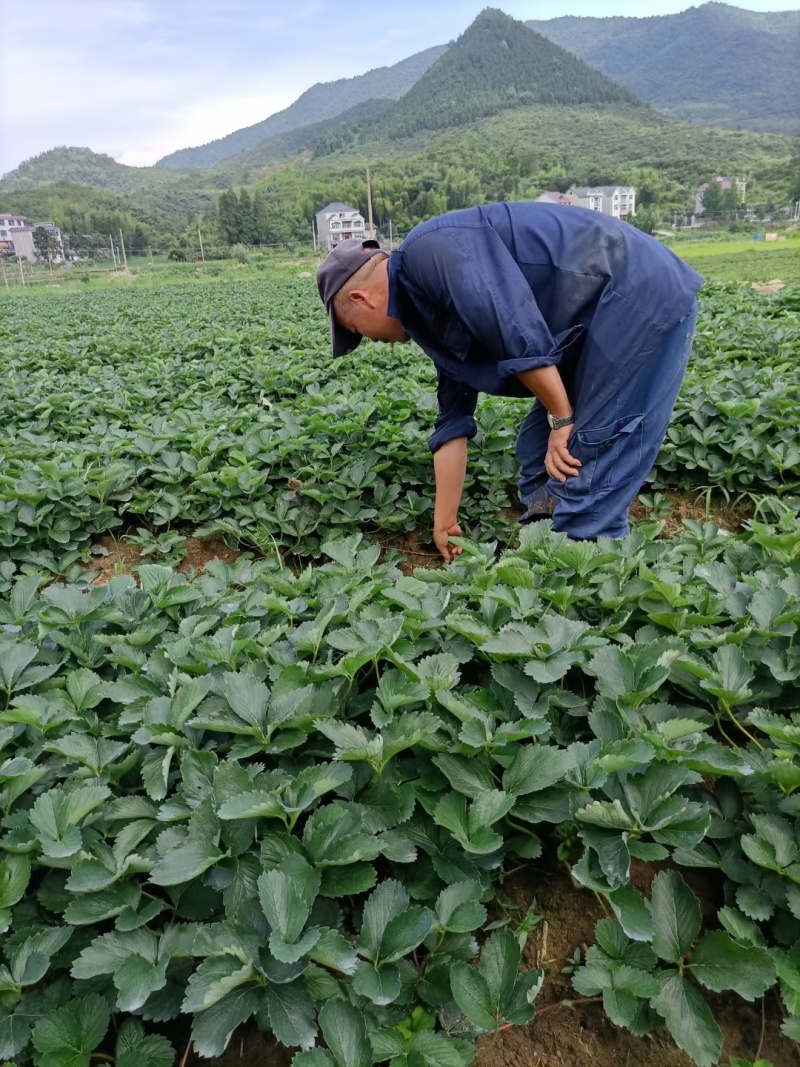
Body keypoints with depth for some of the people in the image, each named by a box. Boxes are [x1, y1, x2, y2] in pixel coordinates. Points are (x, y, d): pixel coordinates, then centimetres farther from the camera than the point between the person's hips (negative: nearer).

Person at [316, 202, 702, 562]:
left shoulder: (428, 252, -16)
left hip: (642, 298, -9)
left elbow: (519, 334, -25)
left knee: (589, 467, -9)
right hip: (596, 320, 10)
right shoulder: (432, 313, 13)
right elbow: (453, 422, 16)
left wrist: (561, 419, -12)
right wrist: (445, 525, 18)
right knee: (540, 450, 12)